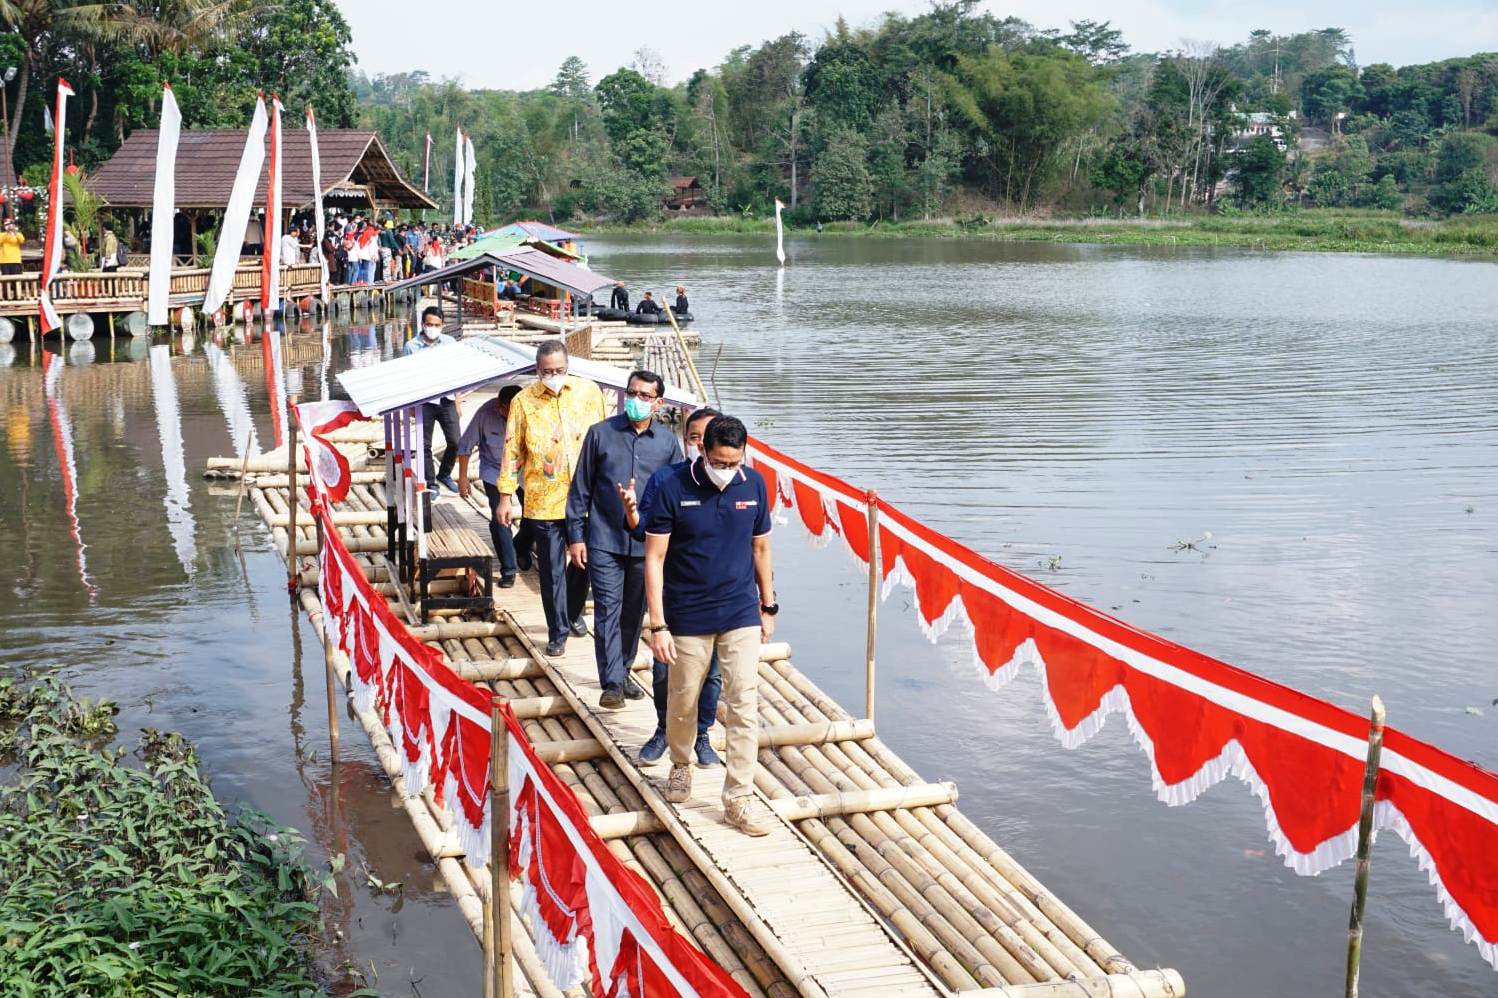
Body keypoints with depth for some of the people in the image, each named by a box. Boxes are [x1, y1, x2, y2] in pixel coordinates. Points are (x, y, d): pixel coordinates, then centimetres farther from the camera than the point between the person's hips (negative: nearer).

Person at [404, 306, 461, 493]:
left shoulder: (450, 343, 2)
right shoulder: (412, 346, -4)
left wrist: (458, 403, 8)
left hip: (446, 400, 2)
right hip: (424, 402, -2)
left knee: (455, 441, 2)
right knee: (425, 445, 5)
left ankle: (444, 474, 26)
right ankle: (430, 483, 18)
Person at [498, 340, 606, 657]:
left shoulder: (589, 391, 1)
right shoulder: (523, 401, -2)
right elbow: (513, 451, 2)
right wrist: (506, 496, -1)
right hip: (543, 501, -1)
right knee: (552, 570, 5)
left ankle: (573, 611, 39)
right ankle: (558, 633, 17)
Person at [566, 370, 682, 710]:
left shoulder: (667, 442, 4)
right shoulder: (600, 433, 0)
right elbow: (580, 488, 3)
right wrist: (576, 536, -1)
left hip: (647, 543, 2)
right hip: (604, 541, -2)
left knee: (634, 612, 13)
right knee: (608, 611, -6)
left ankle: (623, 672, 29)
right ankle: (612, 684, -5)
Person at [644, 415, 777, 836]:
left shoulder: (754, 484, -3)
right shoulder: (673, 488, -14)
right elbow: (654, 559, -11)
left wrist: (768, 607, 13)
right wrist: (657, 625, -14)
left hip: (741, 614, 2)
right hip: (688, 617, -2)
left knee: (744, 703, -3)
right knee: (683, 702, 13)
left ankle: (739, 797, 5)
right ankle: (681, 766, 41)